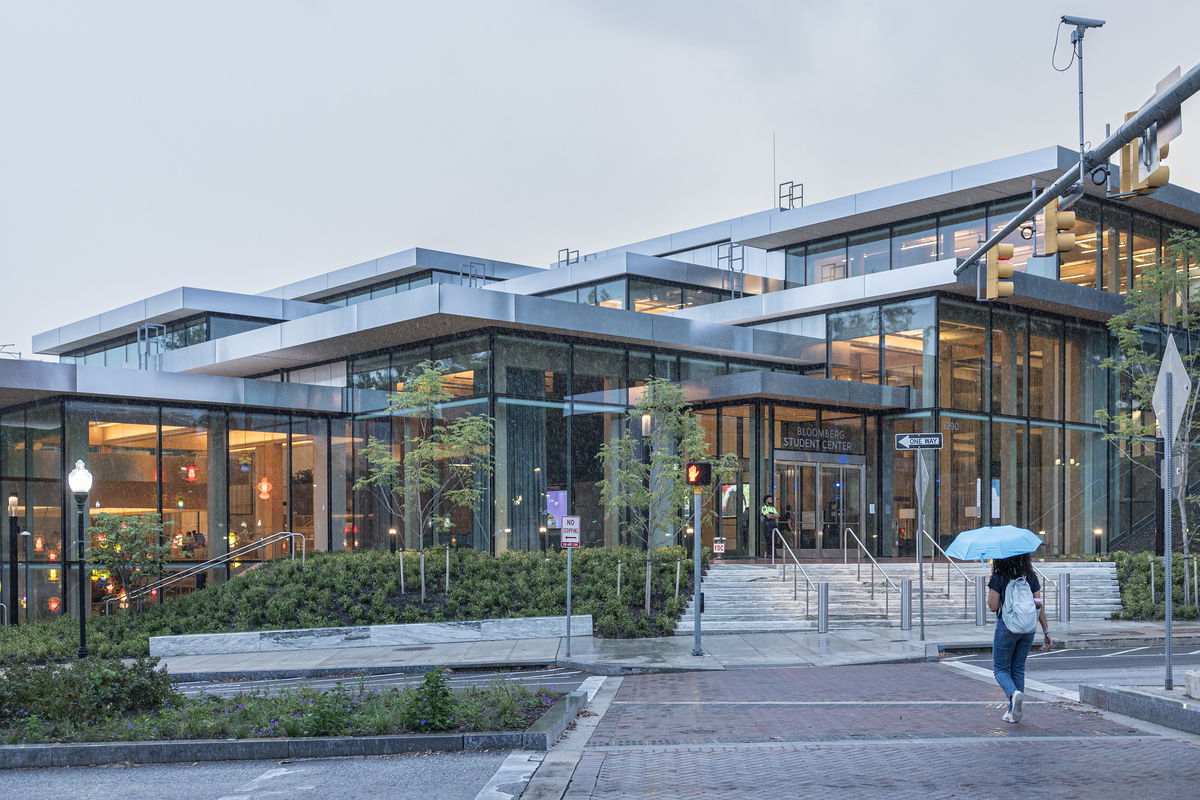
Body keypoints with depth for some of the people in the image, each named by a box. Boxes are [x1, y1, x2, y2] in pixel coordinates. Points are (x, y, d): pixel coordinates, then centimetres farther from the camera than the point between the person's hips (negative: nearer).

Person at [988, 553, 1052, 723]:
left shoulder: (998, 578, -10)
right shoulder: (1031, 577, 2)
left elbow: (993, 606, -11)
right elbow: (1039, 605, 1)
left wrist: (990, 590, 5)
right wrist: (1046, 631, 5)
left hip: (1006, 627, -4)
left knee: (1000, 668, 8)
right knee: (1018, 669, 15)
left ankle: (1014, 693, -22)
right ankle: (1013, 711, 15)